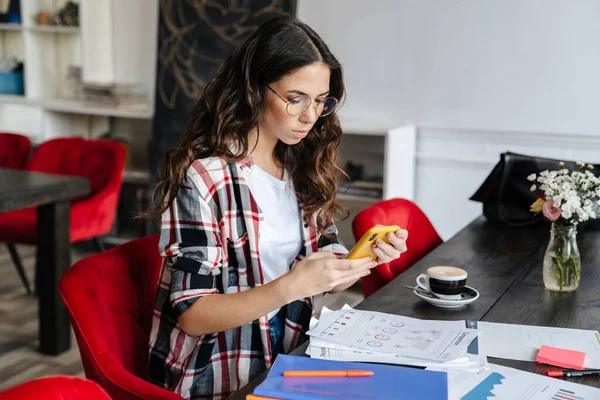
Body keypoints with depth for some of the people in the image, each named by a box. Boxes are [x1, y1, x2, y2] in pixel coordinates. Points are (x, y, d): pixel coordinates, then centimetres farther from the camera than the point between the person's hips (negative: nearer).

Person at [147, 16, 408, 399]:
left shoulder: (304, 166, 3)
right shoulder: (203, 177, -17)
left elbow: (325, 274, 7)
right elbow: (191, 314, -17)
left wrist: (368, 256, -12)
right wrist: (290, 287, -28)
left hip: (289, 360, 6)